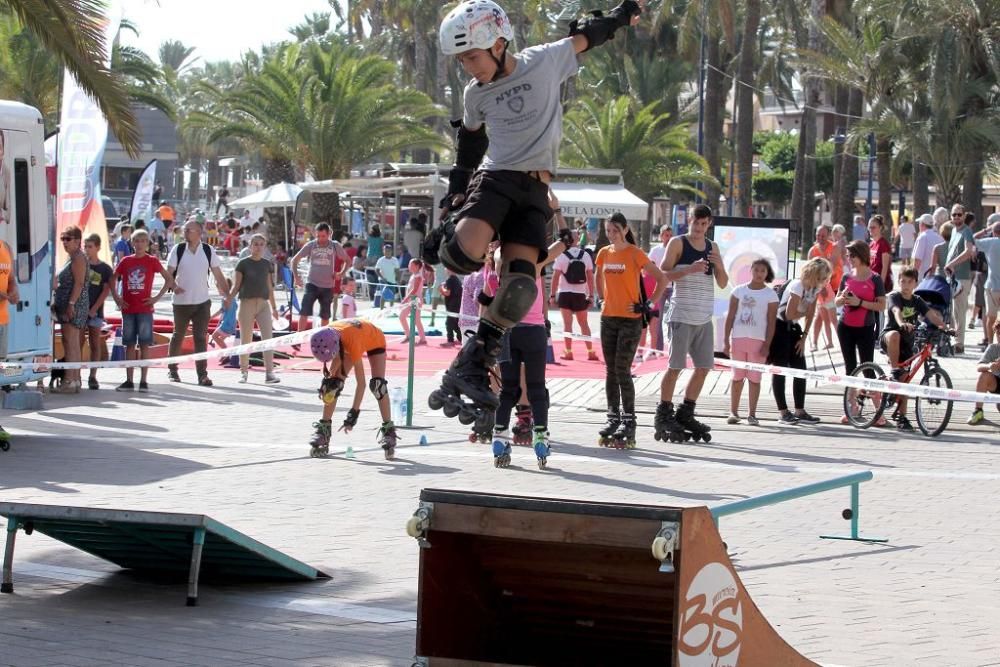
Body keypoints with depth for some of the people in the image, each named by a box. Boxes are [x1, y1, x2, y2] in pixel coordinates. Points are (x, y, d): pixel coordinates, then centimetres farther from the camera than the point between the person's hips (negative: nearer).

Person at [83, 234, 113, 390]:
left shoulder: (105, 269, 2)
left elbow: (106, 291, -3)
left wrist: (94, 309, -11)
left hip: (95, 311, -1)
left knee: (95, 343, 2)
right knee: (78, 343, -1)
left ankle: (92, 377, 5)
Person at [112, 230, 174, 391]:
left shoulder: (152, 261, 0)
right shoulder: (126, 261, 8)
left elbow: (169, 279, 1)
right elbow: (113, 280, 16)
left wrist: (157, 297, -5)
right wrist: (116, 297, 4)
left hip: (144, 309, -3)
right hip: (128, 309, 3)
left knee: (144, 345, -3)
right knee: (129, 345, 5)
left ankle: (143, 381, 0)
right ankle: (129, 381, 8)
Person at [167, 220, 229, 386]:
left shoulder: (209, 251, 1)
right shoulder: (178, 249, -3)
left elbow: (217, 273, 5)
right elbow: (169, 272, -4)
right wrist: (174, 286, -24)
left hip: (202, 302, 0)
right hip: (181, 302, 0)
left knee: (201, 338, -5)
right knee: (178, 335, 11)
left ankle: (202, 374, -4)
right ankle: (172, 370, 25)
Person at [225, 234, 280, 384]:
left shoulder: (267, 264, 10)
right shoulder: (243, 263, 0)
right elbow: (236, 286, -3)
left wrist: (274, 307, 17)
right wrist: (229, 298, -20)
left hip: (263, 304, 3)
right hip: (247, 303, -3)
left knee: (267, 338, -8)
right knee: (245, 340, 3)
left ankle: (269, 373, -12)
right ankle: (244, 372, 14)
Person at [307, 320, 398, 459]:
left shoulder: (353, 343, -46)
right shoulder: (325, 338, -33)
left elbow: (361, 382, -40)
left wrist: (354, 412, -39)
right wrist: (330, 379, -23)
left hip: (374, 340, -5)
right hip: (345, 343, 5)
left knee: (377, 384, -22)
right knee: (333, 383, -9)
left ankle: (388, 430, -14)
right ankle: (324, 427, -2)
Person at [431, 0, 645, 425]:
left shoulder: (545, 62, -1)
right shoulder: (476, 94, 6)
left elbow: (584, 37, 15)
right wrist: (456, 190, 24)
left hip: (535, 188, -1)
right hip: (493, 178, 1)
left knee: (518, 288, -17)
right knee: (463, 253, -30)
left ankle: (470, 368, -10)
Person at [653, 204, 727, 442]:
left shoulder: (713, 247, 14)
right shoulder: (678, 243, -2)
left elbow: (723, 283, 13)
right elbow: (662, 275, -9)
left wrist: (718, 266, -6)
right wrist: (689, 270, -20)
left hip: (704, 317, 6)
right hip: (682, 316, -6)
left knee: (704, 367, 8)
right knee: (675, 366, -7)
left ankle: (685, 414, 19)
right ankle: (663, 416, 0)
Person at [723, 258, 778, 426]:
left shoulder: (770, 295, 2)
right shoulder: (739, 291, 6)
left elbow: (771, 322, -1)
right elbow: (730, 316, 6)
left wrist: (767, 345, -8)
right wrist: (726, 340, 0)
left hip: (758, 341, -2)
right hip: (738, 338, 2)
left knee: (754, 378, 0)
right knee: (737, 377, 6)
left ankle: (752, 414, 4)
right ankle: (733, 412, 10)